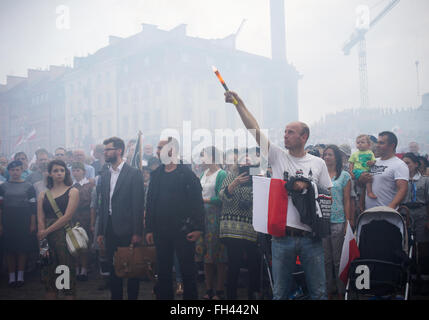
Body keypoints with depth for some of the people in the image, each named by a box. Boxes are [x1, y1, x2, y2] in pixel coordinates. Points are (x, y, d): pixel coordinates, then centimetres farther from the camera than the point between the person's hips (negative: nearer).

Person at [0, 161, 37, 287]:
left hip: (24, 224, -1)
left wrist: (33, 224, -4)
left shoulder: (28, 187, 3)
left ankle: (20, 276, 11)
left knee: (23, 249, 2)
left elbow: (33, 207, 1)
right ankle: (12, 276, 12)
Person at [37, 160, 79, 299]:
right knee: (48, 272, 6)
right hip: (47, 238, 4)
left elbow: (67, 216, -8)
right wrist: (42, 235, -10)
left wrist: (47, 231, -9)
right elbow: (40, 219, 5)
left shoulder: (72, 191, 2)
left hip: (65, 235, -3)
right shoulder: (43, 194, 13)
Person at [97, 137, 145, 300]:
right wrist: (101, 232, 10)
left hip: (127, 229, -5)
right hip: (110, 229, 6)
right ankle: (115, 296, 22)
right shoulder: (105, 175, 12)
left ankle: (132, 297, 13)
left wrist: (137, 232, -13)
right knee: (113, 268, 12)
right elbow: (103, 205, 14)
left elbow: (138, 205, -9)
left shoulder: (134, 173, -6)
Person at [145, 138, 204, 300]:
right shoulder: (156, 175, 11)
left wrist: (198, 228, -14)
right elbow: (150, 203, 12)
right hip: (161, 231, 5)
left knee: (188, 270, 3)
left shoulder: (187, 173, -5)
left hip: (183, 230, -4)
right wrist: (149, 229, 7)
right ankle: (164, 296, 21)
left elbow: (197, 201, -8)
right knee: (163, 270, 10)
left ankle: (190, 296, 14)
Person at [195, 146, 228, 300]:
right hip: (203, 216, 7)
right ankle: (209, 290, 17)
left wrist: (203, 199, -11)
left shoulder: (221, 174, -7)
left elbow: (221, 198, -14)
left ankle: (219, 291, 4)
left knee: (219, 256, -3)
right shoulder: (203, 174, 15)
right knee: (206, 255, 9)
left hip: (216, 217, -7)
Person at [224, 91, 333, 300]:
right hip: (282, 236, 0)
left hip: (310, 236, 0)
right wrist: (239, 104, -9)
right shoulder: (278, 156, 6)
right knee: (280, 292, 9)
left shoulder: (318, 163, 8)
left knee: (318, 291, 6)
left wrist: (307, 188, -7)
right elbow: (255, 130, -3)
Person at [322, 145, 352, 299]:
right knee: (326, 259, 8)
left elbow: (347, 201, 0)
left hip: (338, 222, -3)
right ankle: (329, 291, 18)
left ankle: (341, 292, 13)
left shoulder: (344, 176, 3)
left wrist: (349, 221, -6)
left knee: (338, 259, 2)